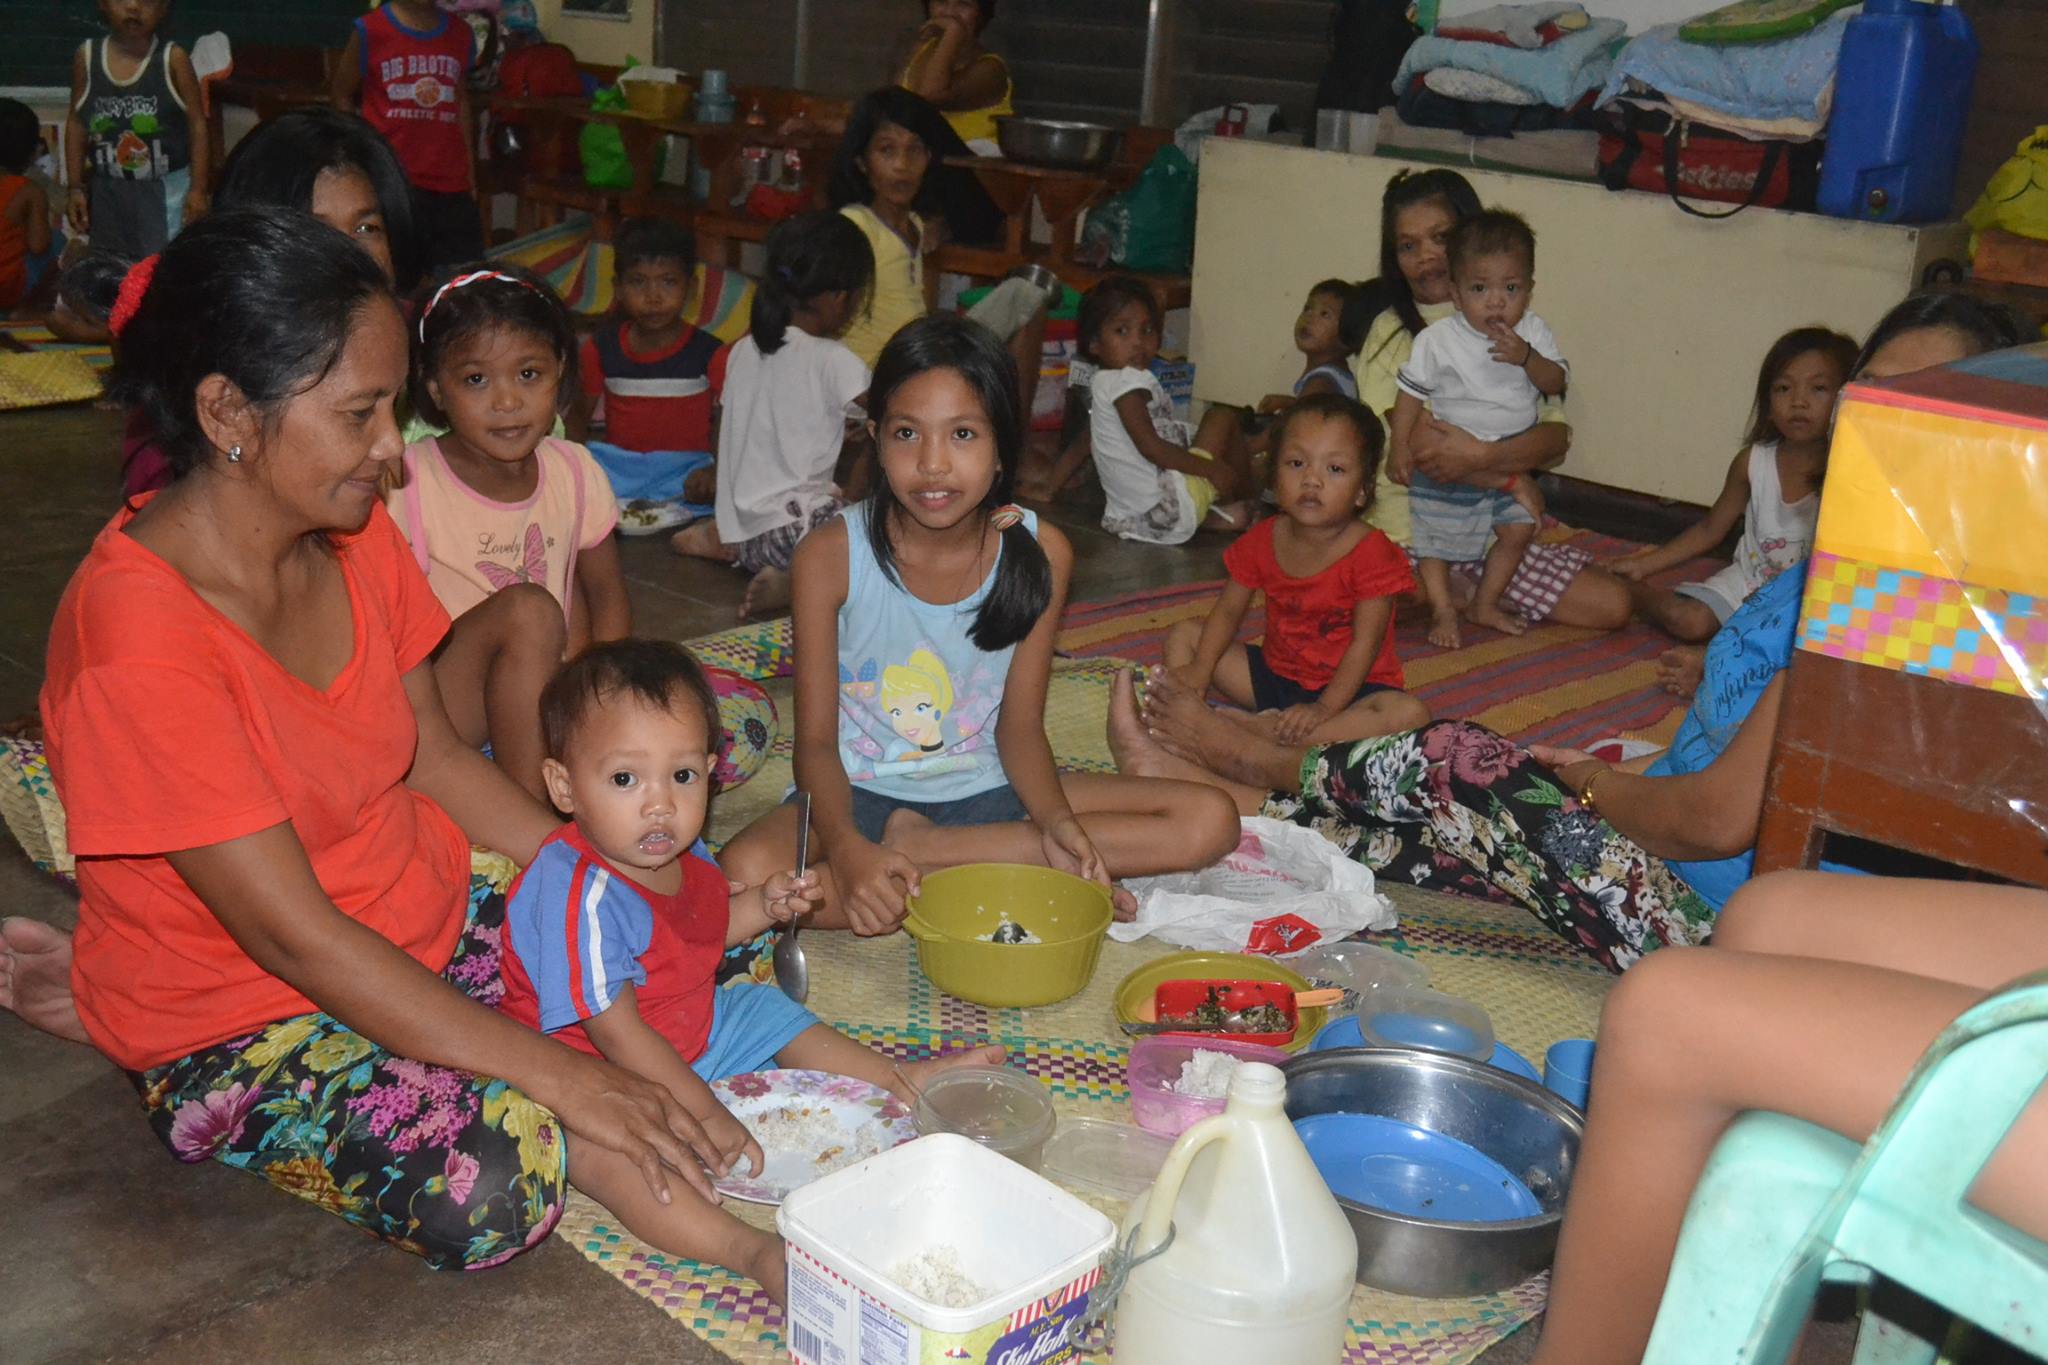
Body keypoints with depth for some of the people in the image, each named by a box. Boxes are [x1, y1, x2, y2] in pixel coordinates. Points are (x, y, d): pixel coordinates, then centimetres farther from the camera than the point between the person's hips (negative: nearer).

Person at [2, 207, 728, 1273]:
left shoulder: (355, 537, -3)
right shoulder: (136, 641, -27)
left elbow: (437, 755, 7)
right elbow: (296, 935, -27)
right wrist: (555, 1074, -28)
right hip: (238, 1021, -9)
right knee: (490, 1185, -32)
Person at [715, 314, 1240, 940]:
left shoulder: (1040, 553, -9)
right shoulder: (831, 554, -15)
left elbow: (1019, 725, -2)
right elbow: (816, 740, -12)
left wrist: (1057, 821, -23)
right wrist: (847, 852, -32)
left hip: (986, 790, 3)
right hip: (863, 793, -3)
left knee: (1210, 821, -13)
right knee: (744, 877, -35)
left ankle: (916, 848, -16)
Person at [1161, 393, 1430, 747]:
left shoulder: (1372, 552, -17)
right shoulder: (1264, 540, -3)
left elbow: (1364, 645, -19)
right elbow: (1228, 611, 3)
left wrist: (1323, 709, -28)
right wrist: (1201, 668, -14)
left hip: (1347, 688, -4)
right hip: (1273, 674, 5)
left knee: (1411, 715, -35)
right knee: (1183, 634, 1)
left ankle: (1264, 731, -37)